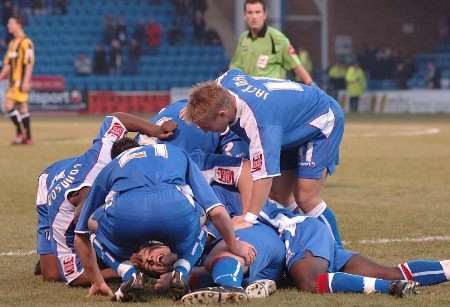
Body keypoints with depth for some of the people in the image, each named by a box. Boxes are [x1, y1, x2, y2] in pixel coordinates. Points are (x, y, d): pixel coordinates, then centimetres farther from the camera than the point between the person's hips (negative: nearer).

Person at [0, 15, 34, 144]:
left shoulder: (26, 42, -11)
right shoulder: (12, 43, 17)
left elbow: (29, 63, -16)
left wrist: (26, 82, -21)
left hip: (21, 81, -9)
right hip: (13, 81, 9)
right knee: (22, 107, 9)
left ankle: (21, 132, -7)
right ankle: (27, 137, 11)